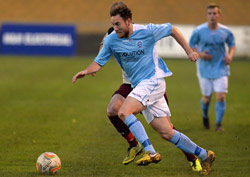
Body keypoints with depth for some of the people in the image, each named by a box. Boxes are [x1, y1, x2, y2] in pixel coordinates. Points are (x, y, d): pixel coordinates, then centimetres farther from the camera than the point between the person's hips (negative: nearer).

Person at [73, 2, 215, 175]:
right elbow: (99, 62, 4)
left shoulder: (147, 31, -10)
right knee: (166, 133, 3)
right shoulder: (111, 40, 1)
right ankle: (204, 155, 17)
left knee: (124, 112, -26)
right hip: (139, 86, 6)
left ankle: (151, 152, -26)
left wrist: (189, 51, 8)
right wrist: (86, 71, -18)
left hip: (153, 80, -6)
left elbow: (172, 30, 5)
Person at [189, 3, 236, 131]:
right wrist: (199, 54, -16)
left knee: (221, 97, -10)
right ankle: (205, 116, 38)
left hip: (221, 69, 0)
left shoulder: (225, 31, -5)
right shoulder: (199, 31, -9)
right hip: (205, 69, 0)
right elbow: (191, 45, 2)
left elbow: (232, 44, 12)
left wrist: (230, 55, -7)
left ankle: (218, 124, 4)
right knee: (206, 98, 6)